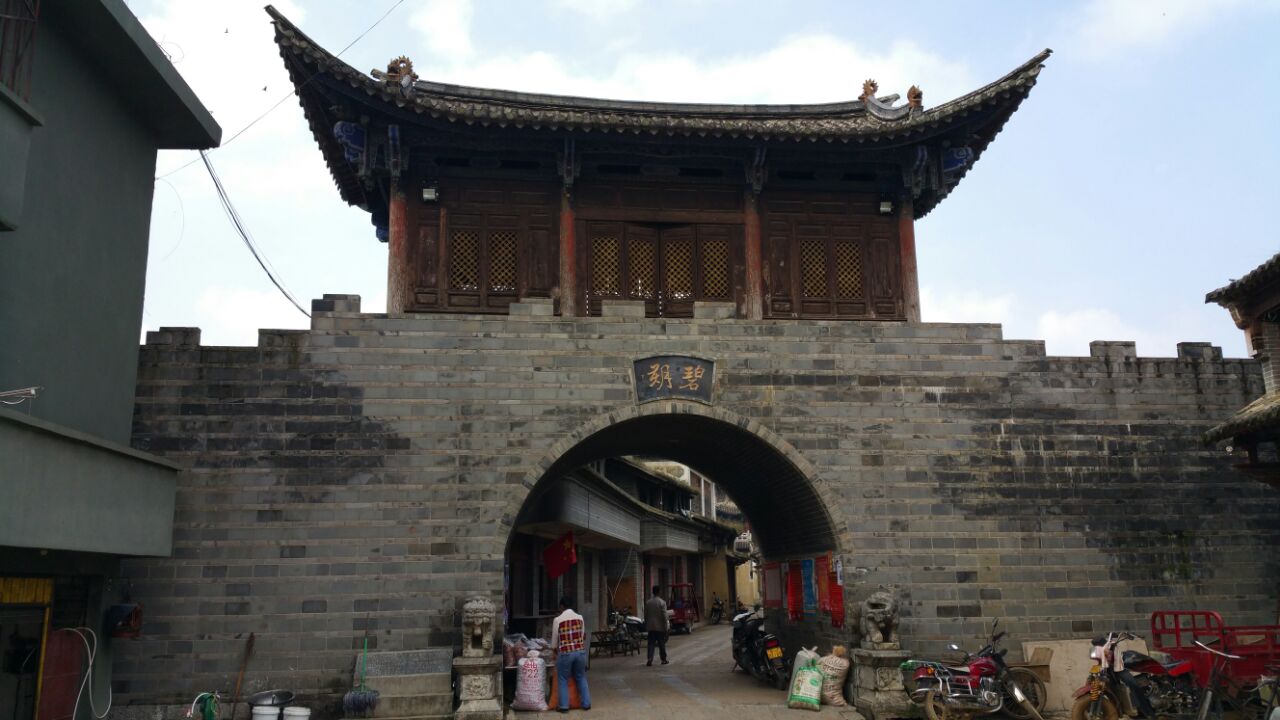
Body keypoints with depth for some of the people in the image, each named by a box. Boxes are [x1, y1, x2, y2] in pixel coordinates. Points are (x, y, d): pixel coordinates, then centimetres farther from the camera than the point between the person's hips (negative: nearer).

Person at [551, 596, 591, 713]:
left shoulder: (558, 620, -7)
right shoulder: (580, 618, 1)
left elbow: (555, 639, 3)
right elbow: (583, 636, 7)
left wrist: (556, 652, 20)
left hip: (565, 653, -3)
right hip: (580, 651, 4)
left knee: (563, 680, 11)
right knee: (581, 678, 18)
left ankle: (564, 706, 12)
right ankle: (586, 703, 21)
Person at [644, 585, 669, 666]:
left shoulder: (647, 602, 2)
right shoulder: (662, 603, -11)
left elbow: (645, 615, 6)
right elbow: (664, 616, -11)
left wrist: (646, 625, 15)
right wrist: (666, 627, -4)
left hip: (650, 627, 3)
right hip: (660, 627, -3)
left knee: (651, 644, 3)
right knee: (662, 644, 9)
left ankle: (650, 659, -10)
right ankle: (664, 660, 18)